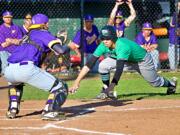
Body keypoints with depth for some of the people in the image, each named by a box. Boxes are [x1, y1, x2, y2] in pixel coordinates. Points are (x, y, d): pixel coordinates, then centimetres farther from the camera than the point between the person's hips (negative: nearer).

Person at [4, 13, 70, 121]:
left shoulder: (27, 36, 34)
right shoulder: (43, 34, 14)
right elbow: (60, 50, 2)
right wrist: (67, 47, 25)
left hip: (8, 71, 7)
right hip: (26, 69, -7)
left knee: (14, 81, 44)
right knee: (60, 87, 3)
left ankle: (13, 110, 29)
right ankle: (48, 111, -17)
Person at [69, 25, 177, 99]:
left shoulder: (123, 46, -44)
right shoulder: (103, 46, -27)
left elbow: (119, 69, -52)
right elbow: (90, 64, -29)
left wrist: (111, 87, -61)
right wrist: (77, 82, -37)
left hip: (143, 60, -5)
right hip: (127, 59, 5)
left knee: (155, 82, 15)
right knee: (103, 66, -18)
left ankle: (171, 83, 49)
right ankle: (106, 92, 1)